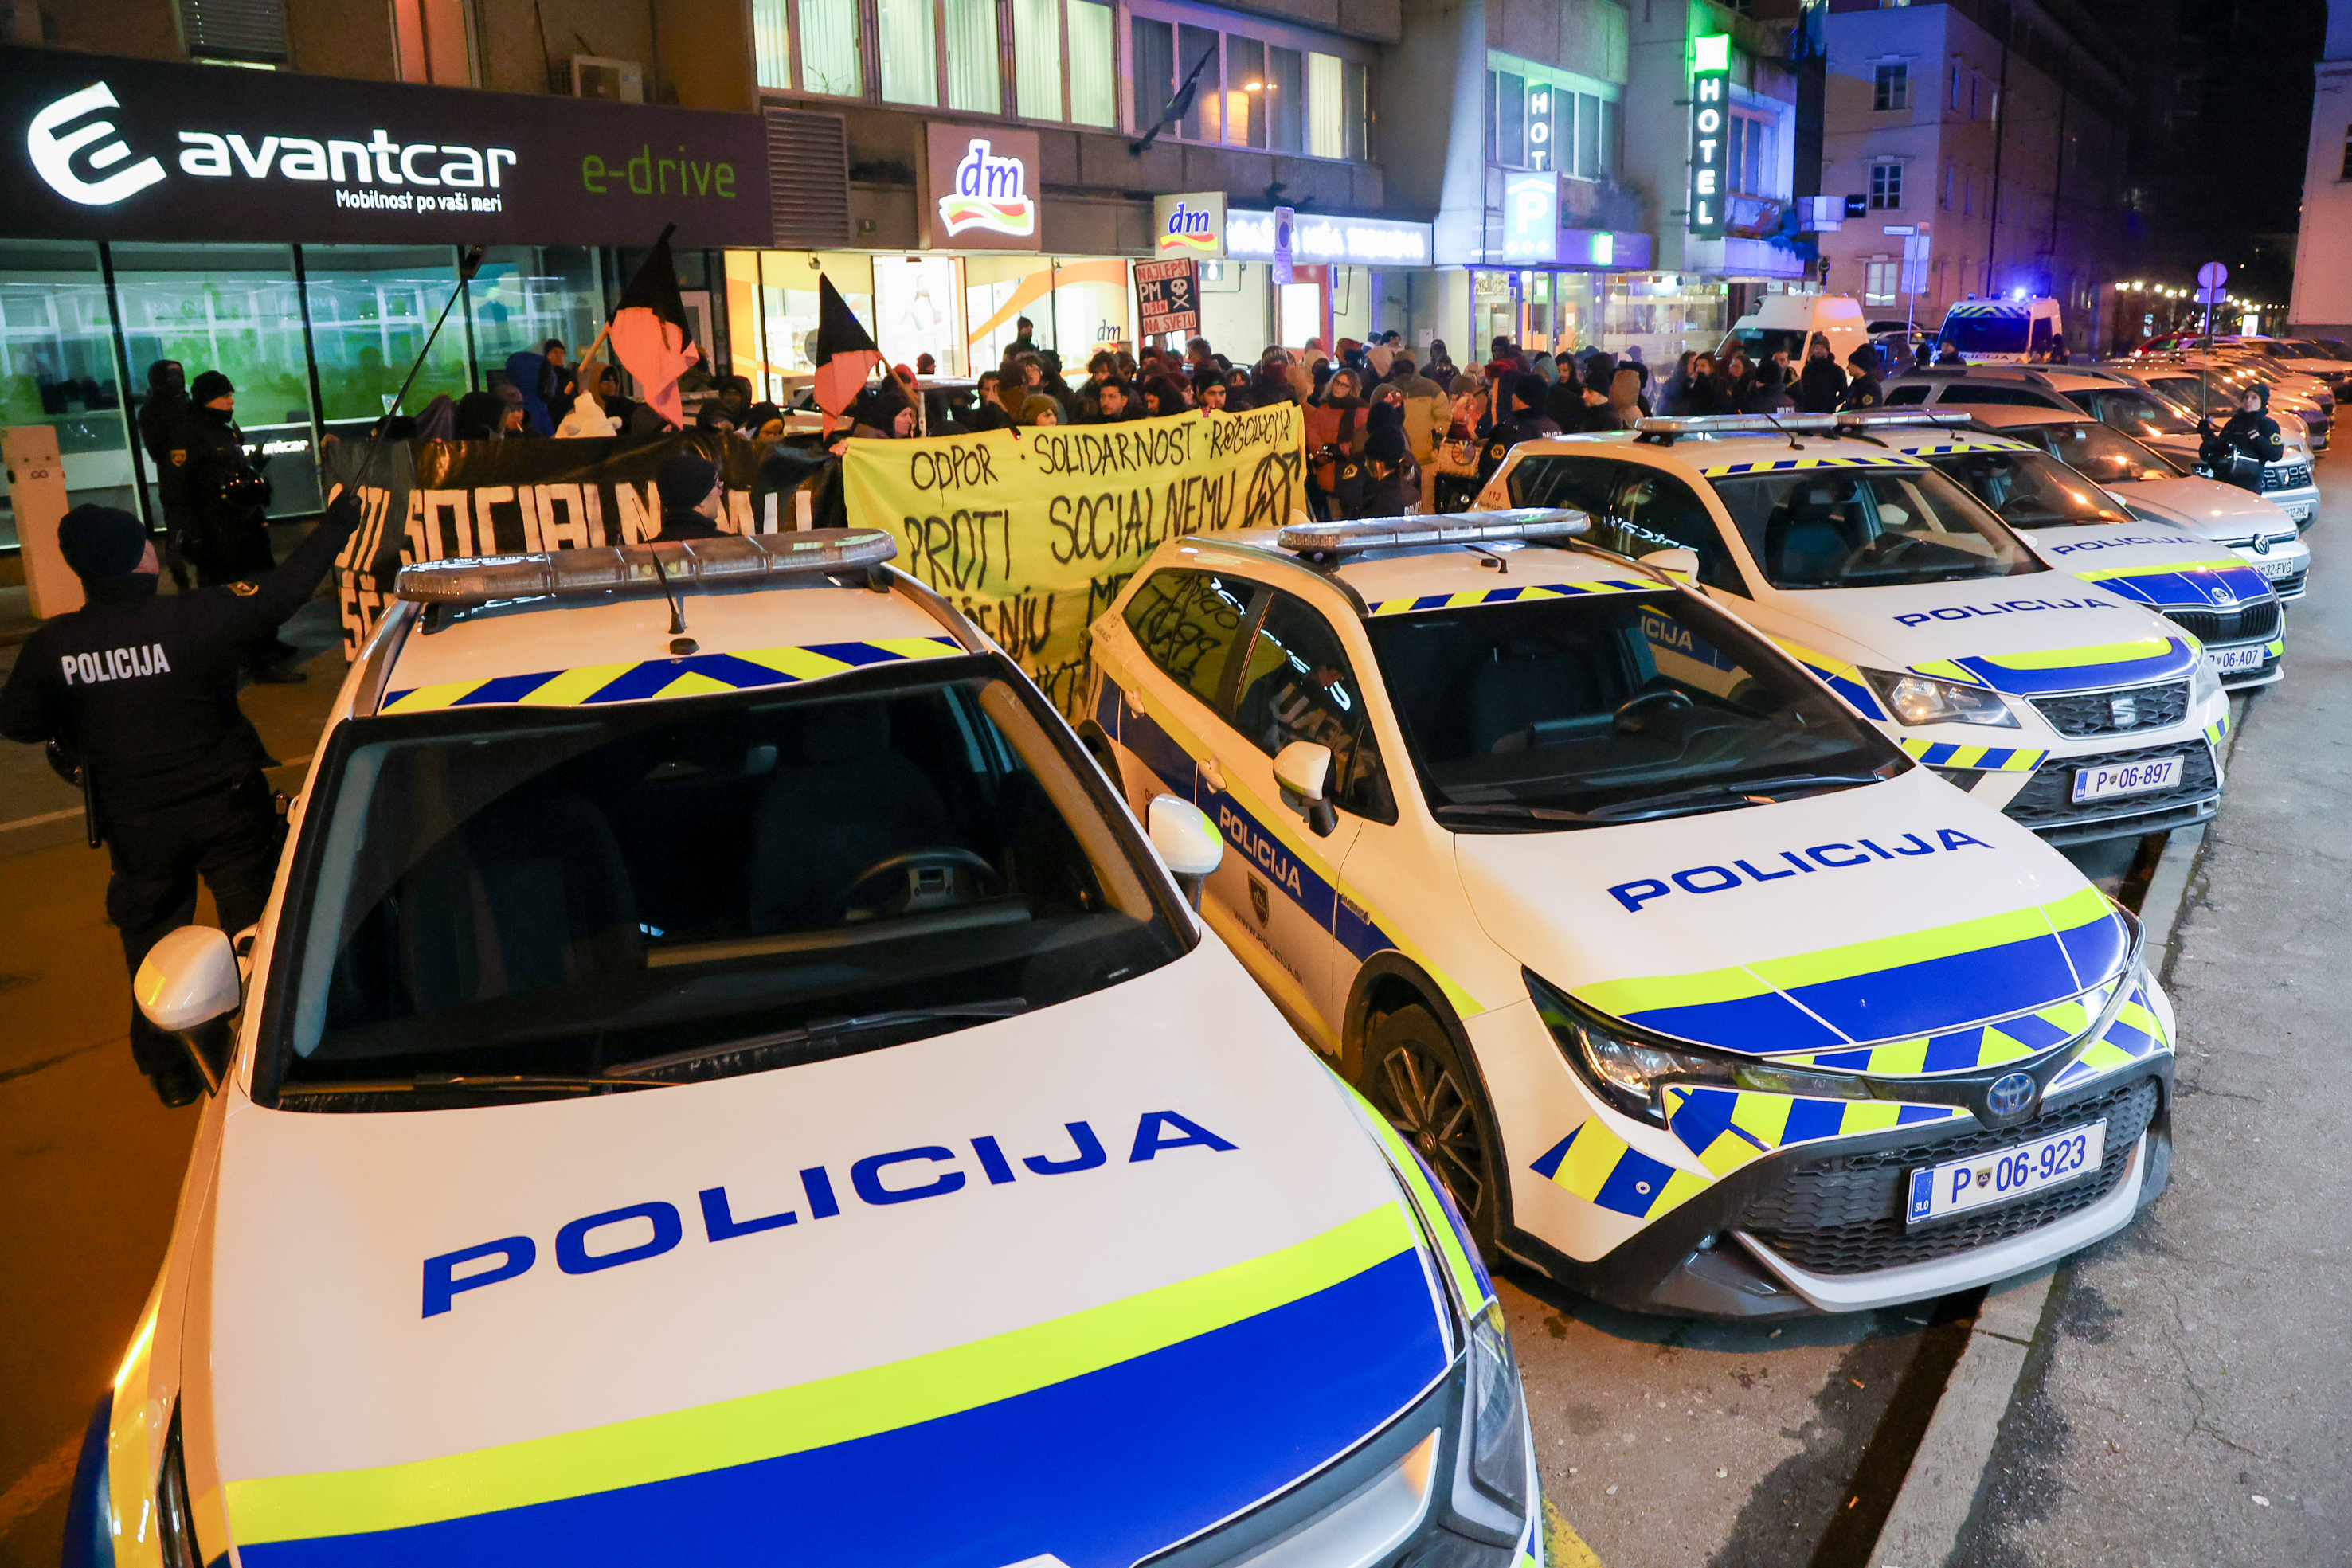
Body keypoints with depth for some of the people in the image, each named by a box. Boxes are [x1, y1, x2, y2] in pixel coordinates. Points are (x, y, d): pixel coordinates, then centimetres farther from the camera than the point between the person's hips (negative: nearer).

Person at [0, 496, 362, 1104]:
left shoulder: (52, 645, -11)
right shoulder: (198, 618, -20)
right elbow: (284, 589, -10)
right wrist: (337, 524, 1)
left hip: (136, 823, 3)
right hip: (226, 808, -2)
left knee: (151, 942, 19)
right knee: (255, 930, 13)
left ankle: (169, 1073, 31)